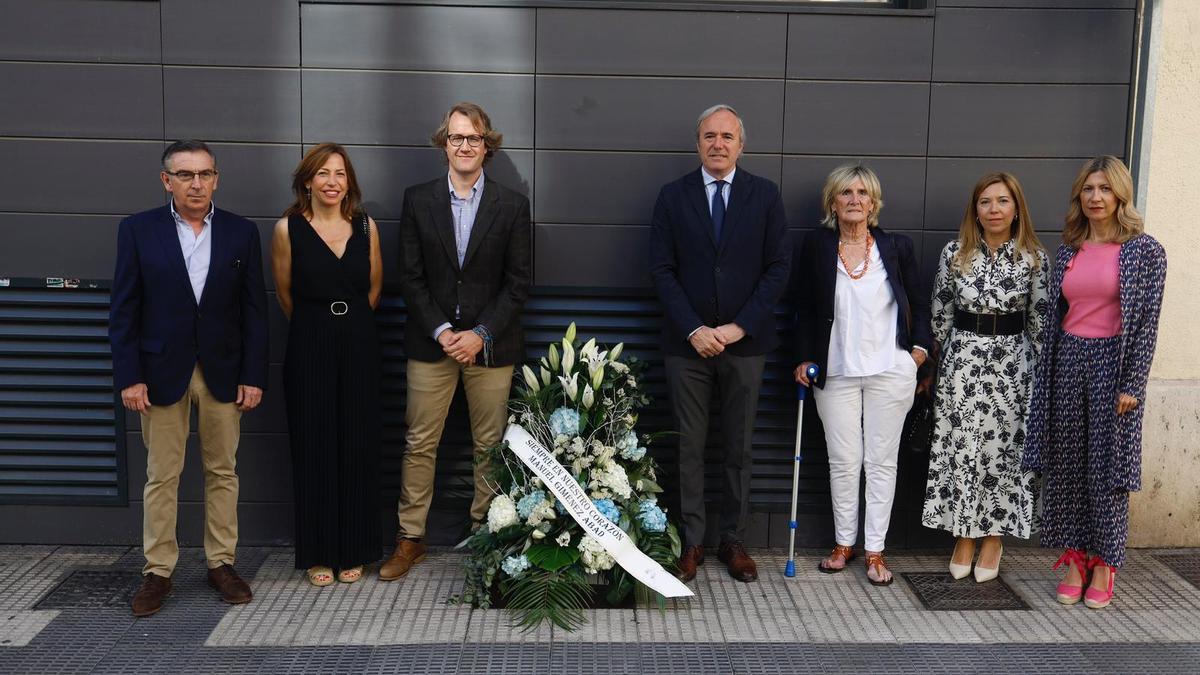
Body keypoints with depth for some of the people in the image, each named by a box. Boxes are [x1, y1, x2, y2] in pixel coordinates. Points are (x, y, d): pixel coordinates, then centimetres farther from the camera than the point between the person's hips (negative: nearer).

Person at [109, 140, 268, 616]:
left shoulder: (241, 233, 1)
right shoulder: (137, 230, -1)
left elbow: (254, 309, 1)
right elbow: (124, 310, -2)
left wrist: (253, 376, -4)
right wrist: (129, 376, -8)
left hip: (223, 372, 1)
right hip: (162, 371, -1)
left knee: (222, 471, 9)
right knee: (161, 477, 6)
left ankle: (221, 563, 21)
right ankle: (158, 570, 17)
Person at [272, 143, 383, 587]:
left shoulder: (366, 227, 3)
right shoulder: (288, 229, -3)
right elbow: (284, 293, 7)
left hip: (358, 345, 2)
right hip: (309, 347, -2)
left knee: (358, 445, 5)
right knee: (313, 447, 3)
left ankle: (353, 550, 18)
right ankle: (317, 553, 15)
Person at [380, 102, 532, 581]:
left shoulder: (512, 206, 2)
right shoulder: (418, 200, 4)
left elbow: (518, 282, -1)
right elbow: (410, 277, 2)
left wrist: (480, 334, -10)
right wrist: (441, 331, -9)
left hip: (490, 344, 0)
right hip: (431, 341, 1)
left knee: (490, 446, 5)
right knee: (419, 444, 5)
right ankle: (410, 538, 16)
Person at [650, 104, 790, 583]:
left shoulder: (764, 196, 3)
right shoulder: (673, 196, 3)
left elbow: (778, 268, 0)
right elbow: (662, 270, -1)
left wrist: (739, 326, -10)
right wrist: (693, 329, -11)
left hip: (744, 342, 0)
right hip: (687, 344, 0)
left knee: (738, 448, 8)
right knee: (688, 447, 5)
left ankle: (733, 541, 20)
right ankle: (690, 541, 16)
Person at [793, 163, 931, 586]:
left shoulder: (896, 247, 4)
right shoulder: (816, 246, 3)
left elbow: (918, 305, 12)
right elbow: (805, 309, 7)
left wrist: (919, 347, 0)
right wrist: (805, 360, 2)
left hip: (889, 370, 0)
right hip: (836, 372, 0)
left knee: (882, 460, 4)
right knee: (843, 461, 5)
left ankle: (875, 550, 14)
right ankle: (844, 542, 21)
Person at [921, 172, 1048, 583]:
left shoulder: (1034, 258, -1)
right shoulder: (954, 253, 1)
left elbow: (1039, 321, 3)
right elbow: (940, 314, 6)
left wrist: (1040, 371, 3)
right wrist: (937, 361, 7)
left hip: (1012, 363, -1)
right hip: (962, 360, 1)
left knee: (1002, 449, 5)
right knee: (960, 449, 3)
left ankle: (994, 539, 21)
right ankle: (964, 539, 18)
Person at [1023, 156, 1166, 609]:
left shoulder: (1144, 250, -4)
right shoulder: (1068, 251, 9)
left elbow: (1146, 322, -7)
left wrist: (1132, 385, -12)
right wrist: (1044, 376, 8)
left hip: (1113, 362, -4)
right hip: (1067, 361, 4)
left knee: (1108, 466, 2)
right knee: (1066, 463, 6)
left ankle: (1103, 564, 15)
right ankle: (1074, 559, 18)